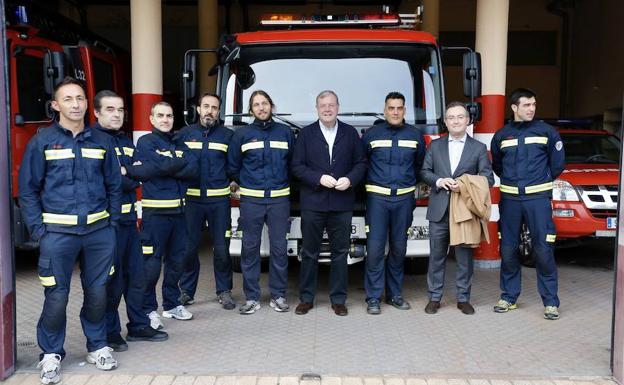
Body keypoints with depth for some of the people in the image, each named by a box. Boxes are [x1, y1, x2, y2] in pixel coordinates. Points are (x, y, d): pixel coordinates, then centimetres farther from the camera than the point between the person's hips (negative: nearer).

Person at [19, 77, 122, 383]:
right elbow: (28, 189, 1)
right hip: (57, 232, -2)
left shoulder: (101, 141, 8)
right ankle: (51, 354, 21)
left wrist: (113, 223, 6)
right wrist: (37, 229, -6)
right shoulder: (42, 141, 0)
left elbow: (114, 185, 13)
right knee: (56, 296, 1)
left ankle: (97, 346, 28)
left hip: (99, 231, 3)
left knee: (97, 292, 10)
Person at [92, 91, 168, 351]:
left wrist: (123, 173, -8)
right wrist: (126, 179, -7)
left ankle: (138, 326, 25)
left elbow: (136, 177, 9)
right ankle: (109, 332, 15)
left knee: (136, 276, 13)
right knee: (111, 280, 1)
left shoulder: (127, 142, 17)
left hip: (129, 218, 7)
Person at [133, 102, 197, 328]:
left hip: (178, 210, 6)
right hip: (155, 210, -6)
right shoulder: (145, 142, -2)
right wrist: (182, 161, 0)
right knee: (152, 263, -5)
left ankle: (172, 304, 25)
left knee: (176, 260, 12)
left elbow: (192, 170, 0)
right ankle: (148, 309, 8)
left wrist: (167, 167, -11)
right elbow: (165, 165, -18)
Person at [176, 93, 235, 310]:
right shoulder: (185, 134, 7)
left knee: (221, 248, 3)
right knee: (189, 247, 4)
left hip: (219, 199, -1)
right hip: (191, 199, 1)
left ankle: (224, 291, 17)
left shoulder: (227, 135, 5)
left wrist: (230, 181, -2)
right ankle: (186, 291, 18)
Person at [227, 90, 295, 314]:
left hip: (279, 199, 0)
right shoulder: (242, 134, 5)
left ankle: (278, 296, 13)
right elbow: (233, 167, 11)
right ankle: (252, 298, 11)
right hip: (251, 200, 0)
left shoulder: (285, 132, 7)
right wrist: (247, 184, 11)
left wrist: (283, 183, 11)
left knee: (279, 248, 2)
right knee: (250, 248, 2)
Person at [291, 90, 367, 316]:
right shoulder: (306, 134, 5)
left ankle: (338, 299, 16)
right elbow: (297, 166, 0)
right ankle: (306, 298, 18)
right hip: (312, 203, -1)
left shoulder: (350, 133, 9)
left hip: (342, 203, 1)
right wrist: (319, 178, -13)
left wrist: (350, 179, -10)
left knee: (340, 253, 6)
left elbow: (361, 163, 8)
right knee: (309, 253, 6)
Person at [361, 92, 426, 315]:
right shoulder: (372, 134, 1)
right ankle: (373, 297, 3)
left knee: (399, 248, 8)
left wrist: (411, 183, 14)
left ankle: (394, 294, 21)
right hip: (377, 198, -2)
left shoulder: (415, 135, 6)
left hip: (404, 198, 2)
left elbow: (420, 164, 17)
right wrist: (369, 183, 8)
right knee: (375, 248, -6)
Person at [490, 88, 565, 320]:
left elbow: (558, 164, 7)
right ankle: (509, 297, 20)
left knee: (543, 250, -4)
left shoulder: (547, 131, 2)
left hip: (538, 198, -2)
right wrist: (512, 180, 13)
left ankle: (550, 301, 8)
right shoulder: (501, 135, 8)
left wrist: (542, 182, 13)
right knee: (508, 249, 6)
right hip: (510, 198, 2)